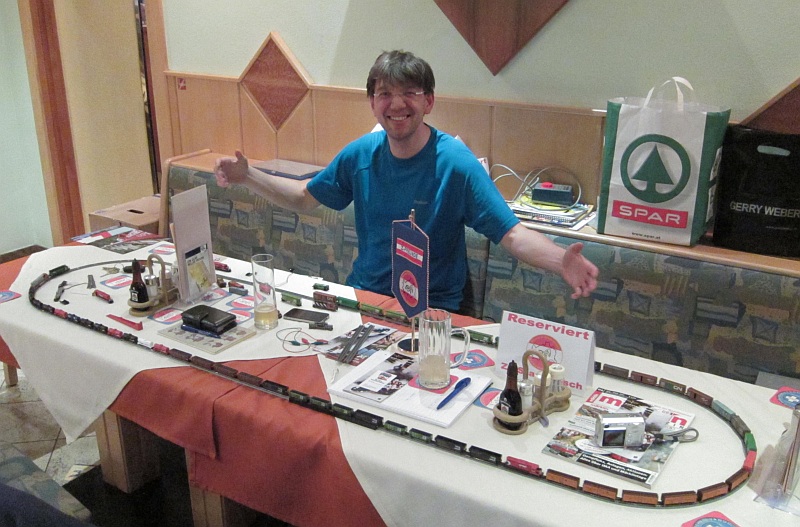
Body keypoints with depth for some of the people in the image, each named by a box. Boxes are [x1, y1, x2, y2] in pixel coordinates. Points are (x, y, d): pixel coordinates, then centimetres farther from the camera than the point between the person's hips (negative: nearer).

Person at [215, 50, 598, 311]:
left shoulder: (455, 161, -15)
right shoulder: (360, 154, 0)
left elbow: (512, 234, -19)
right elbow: (303, 197, 13)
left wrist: (561, 261, -39)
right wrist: (247, 177, -1)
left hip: (432, 310, -4)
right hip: (362, 293, 5)